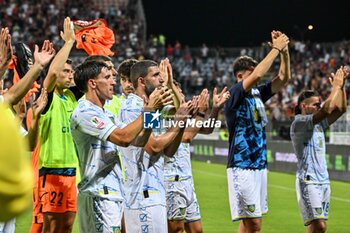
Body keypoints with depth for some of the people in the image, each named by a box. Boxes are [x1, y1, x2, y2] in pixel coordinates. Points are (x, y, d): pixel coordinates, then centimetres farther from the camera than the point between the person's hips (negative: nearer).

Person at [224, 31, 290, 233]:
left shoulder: (258, 94, 11)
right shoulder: (234, 94, -11)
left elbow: (284, 78, 11)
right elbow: (257, 74, -26)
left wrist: (285, 51, -3)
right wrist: (276, 48, -19)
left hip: (259, 165, 8)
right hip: (242, 167, -8)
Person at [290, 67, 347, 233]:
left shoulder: (319, 124, 16)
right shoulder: (299, 123, -10)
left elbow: (341, 109, 16)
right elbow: (326, 110, -21)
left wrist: (342, 86, 6)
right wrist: (336, 85, -13)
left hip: (323, 180, 9)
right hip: (308, 181, -9)